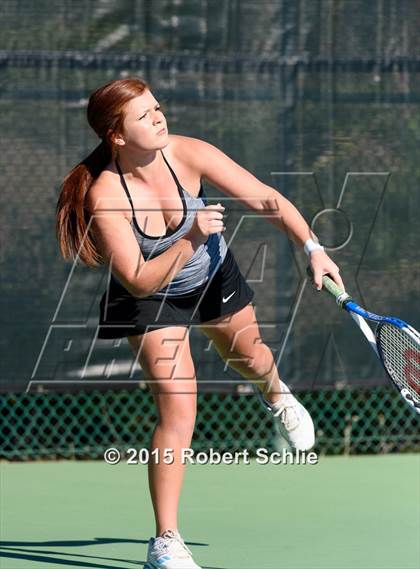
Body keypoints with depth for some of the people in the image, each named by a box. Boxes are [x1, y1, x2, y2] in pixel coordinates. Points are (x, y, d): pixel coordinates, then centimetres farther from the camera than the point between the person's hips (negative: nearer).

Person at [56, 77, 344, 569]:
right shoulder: (104, 197, -35)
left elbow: (266, 200, -22)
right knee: (178, 408, -17)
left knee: (248, 356, 29)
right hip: (149, 298, -4)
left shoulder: (188, 154, -28)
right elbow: (139, 281, -32)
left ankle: (275, 396, 70)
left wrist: (313, 248, -33)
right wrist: (192, 239, -43)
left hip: (214, 276, 4)